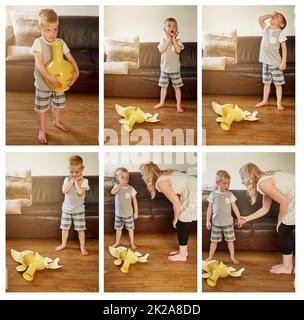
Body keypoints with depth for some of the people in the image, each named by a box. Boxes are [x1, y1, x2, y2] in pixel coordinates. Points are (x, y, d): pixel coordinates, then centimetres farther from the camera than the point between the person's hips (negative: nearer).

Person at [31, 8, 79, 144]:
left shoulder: (60, 42, -7)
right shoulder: (38, 43, -19)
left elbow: (71, 59, -7)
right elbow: (39, 63, -28)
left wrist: (76, 72, -25)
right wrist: (49, 78, -39)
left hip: (59, 80, 4)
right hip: (43, 83, -4)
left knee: (57, 104, 23)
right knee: (42, 108, 10)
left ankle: (56, 121, 50)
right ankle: (42, 130, 28)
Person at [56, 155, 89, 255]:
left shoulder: (84, 181, -11)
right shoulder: (67, 179, -2)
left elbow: (80, 192, -27)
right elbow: (64, 190, -18)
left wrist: (76, 181, -20)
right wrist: (72, 181, -18)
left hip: (79, 209, -3)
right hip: (67, 208, 3)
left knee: (80, 229, 2)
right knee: (65, 227, 13)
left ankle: (82, 246, 13)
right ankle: (63, 244, 30)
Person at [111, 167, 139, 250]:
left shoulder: (131, 189, -12)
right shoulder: (117, 186, -9)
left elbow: (134, 201, -5)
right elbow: (112, 192, -31)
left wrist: (136, 212, -5)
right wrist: (120, 185, -36)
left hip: (128, 213, -2)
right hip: (118, 213, 2)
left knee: (130, 228, 9)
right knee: (118, 228, 17)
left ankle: (132, 242, 27)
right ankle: (117, 242, 34)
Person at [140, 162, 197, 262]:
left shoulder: (160, 182, -14)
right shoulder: (164, 174, 13)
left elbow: (176, 202, -14)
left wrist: (175, 219, 0)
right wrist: (177, 217, 20)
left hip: (194, 194, -9)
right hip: (194, 189, 9)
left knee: (180, 223, 4)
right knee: (182, 223, 18)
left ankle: (182, 255, 16)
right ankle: (183, 249, 31)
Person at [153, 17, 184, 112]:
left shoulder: (178, 41, -5)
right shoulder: (163, 40, -2)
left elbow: (178, 50, -23)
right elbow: (161, 50, -20)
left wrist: (173, 39, -17)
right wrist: (168, 39, -18)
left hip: (175, 69, -1)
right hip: (164, 68, 1)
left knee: (177, 87, 5)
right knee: (164, 86, 12)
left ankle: (178, 104, 13)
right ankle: (161, 102, 26)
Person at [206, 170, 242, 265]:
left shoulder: (230, 195, -2)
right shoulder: (213, 194, -4)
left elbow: (234, 207, 4)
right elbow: (210, 208, 2)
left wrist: (239, 218, 2)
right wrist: (208, 221, 1)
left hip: (228, 222, 0)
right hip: (216, 223, 0)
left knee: (230, 240, 7)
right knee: (214, 240, 8)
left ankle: (232, 257, 21)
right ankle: (210, 257, 22)